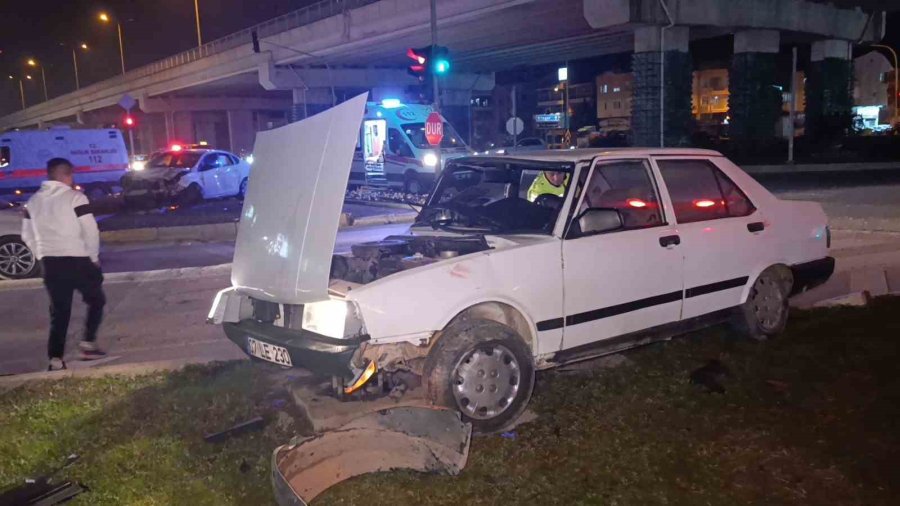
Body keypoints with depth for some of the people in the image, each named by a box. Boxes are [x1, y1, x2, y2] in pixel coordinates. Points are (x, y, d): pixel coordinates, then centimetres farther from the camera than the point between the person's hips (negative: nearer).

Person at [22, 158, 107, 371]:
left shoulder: (33, 201, 9)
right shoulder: (75, 198, -10)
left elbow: (27, 235, 13)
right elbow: (90, 231, -13)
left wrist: (43, 256, 20)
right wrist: (94, 256, 1)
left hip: (50, 262, 5)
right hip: (77, 260, -5)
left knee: (59, 312, 10)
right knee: (96, 300, 16)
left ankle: (56, 359, 4)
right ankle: (88, 344, 7)